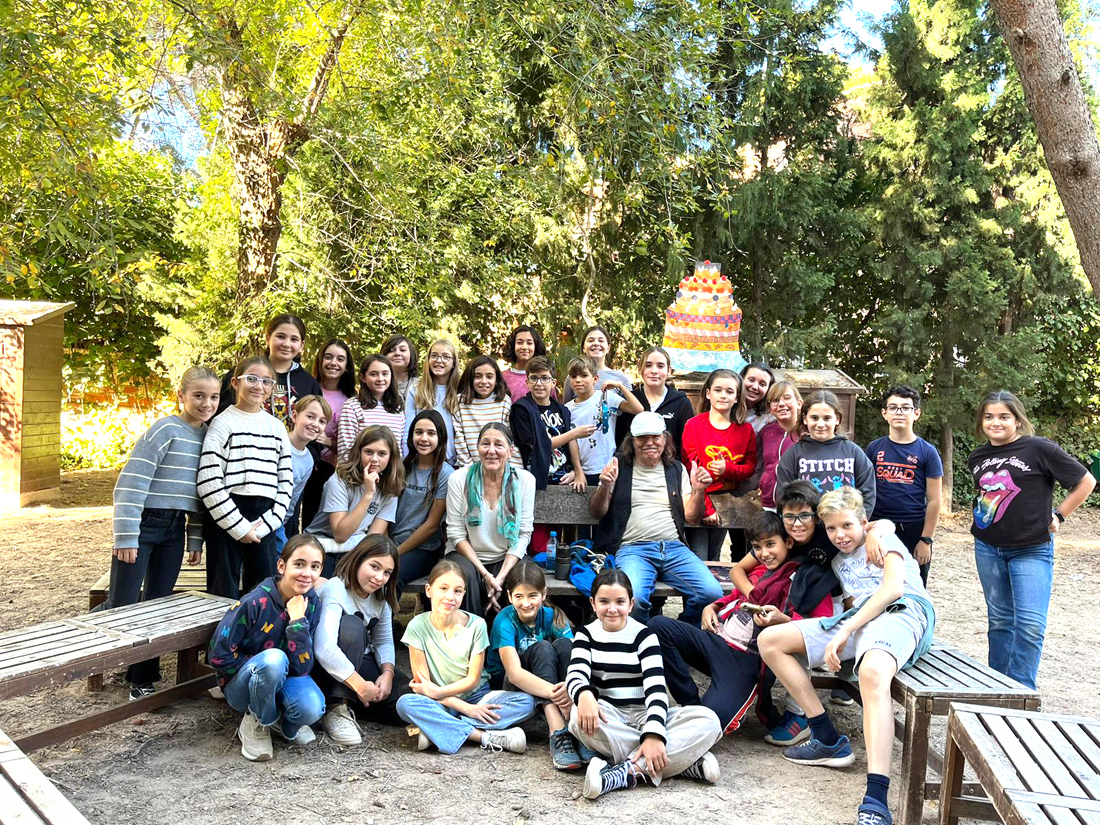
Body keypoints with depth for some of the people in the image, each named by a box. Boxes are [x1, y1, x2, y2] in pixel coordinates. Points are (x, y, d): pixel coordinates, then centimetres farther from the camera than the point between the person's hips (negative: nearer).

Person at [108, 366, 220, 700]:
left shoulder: (209, 436, 7)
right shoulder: (166, 429, -14)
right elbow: (132, 481, -17)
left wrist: (196, 539, 13)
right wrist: (126, 536, -18)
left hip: (174, 529, 6)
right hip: (144, 523, -6)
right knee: (123, 605, -4)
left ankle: (142, 679, 21)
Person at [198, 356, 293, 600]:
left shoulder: (277, 427, 12)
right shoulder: (223, 423, -3)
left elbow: (286, 480, 10)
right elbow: (208, 482, -11)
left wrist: (268, 522, -3)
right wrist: (239, 526, -11)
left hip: (264, 523, 4)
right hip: (227, 522, -4)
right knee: (224, 596, 2)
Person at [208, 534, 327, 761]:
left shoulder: (312, 604, -11)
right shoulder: (256, 602, -23)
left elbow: (301, 668, -16)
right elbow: (219, 656, -17)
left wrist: (298, 620, -25)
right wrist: (262, 668, -15)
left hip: (282, 678, 3)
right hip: (240, 683, -3)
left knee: (311, 708, -32)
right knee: (273, 659, -38)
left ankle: (285, 722, 6)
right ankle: (257, 723, -9)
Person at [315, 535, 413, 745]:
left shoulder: (381, 597, 1)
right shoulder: (335, 591, -24)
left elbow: (384, 641, 0)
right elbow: (324, 648, -38)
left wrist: (388, 672, -20)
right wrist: (360, 685, -36)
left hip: (361, 662, 6)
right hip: (328, 671, -6)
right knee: (351, 625, -35)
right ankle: (336, 708, -28)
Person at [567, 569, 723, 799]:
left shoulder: (644, 635, 1)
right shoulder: (586, 635, 5)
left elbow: (656, 689, -12)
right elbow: (576, 675, -13)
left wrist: (653, 735, -31)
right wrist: (584, 695, -40)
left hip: (644, 716, 0)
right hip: (609, 718, 0)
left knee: (708, 720, -25)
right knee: (580, 716, -37)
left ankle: (628, 772, -38)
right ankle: (683, 761, -32)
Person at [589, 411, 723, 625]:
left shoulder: (677, 469, 20)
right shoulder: (619, 465, 12)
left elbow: (691, 518, 16)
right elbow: (597, 512, 8)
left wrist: (698, 491, -2)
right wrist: (605, 486, -11)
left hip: (674, 548, 3)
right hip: (633, 549, -3)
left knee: (713, 595, -21)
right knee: (633, 599, -34)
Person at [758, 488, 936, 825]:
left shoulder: (884, 540, 11)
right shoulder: (839, 562, 32)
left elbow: (893, 587, -6)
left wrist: (844, 632, -13)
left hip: (900, 612, -7)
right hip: (856, 619, 8)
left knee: (872, 671, -43)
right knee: (769, 640, -6)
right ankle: (828, 739, -10)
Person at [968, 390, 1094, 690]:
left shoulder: (1039, 449, -12)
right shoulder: (978, 457, 5)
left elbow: (1086, 482, -5)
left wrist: (1057, 516, -6)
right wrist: (981, 514, 9)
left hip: (1031, 550, -5)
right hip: (988, 549, 5)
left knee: (1030, 624, -10)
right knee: (1000, 620, 13)